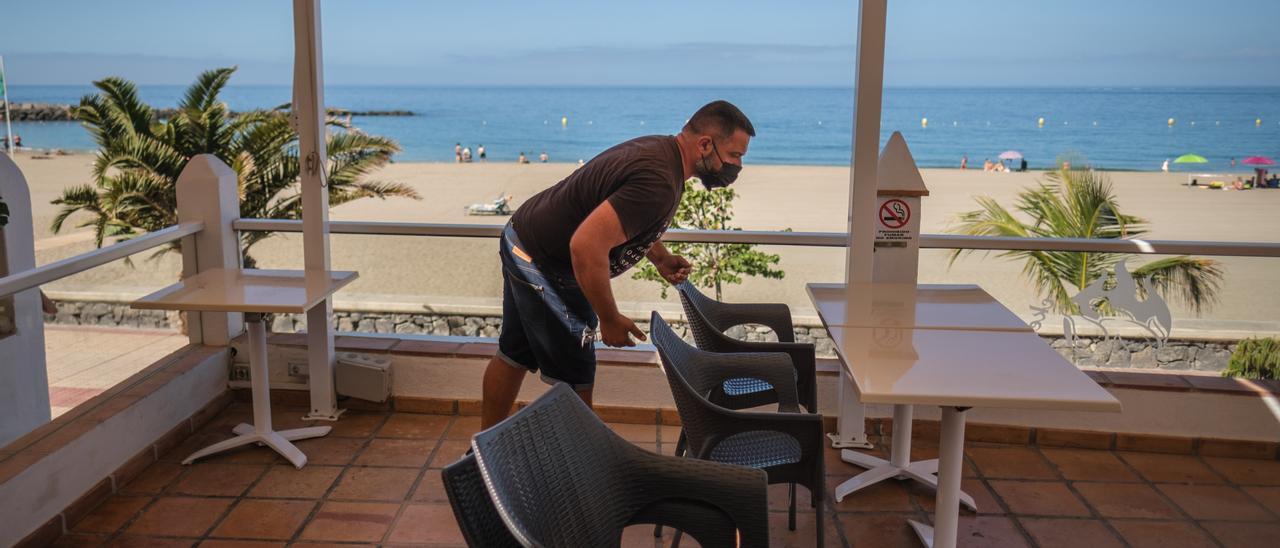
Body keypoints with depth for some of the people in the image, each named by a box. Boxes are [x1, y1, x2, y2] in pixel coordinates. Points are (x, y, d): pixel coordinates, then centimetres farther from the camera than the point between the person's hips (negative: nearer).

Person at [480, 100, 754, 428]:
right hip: (545, 267, -11)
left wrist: (659, 257, 5)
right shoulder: (659, 182, -29)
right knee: (575, 377, -1)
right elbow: (587, 245, -36)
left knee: (514, 354, 21)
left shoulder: (660, 147, 3)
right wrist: (610, 320, -24)